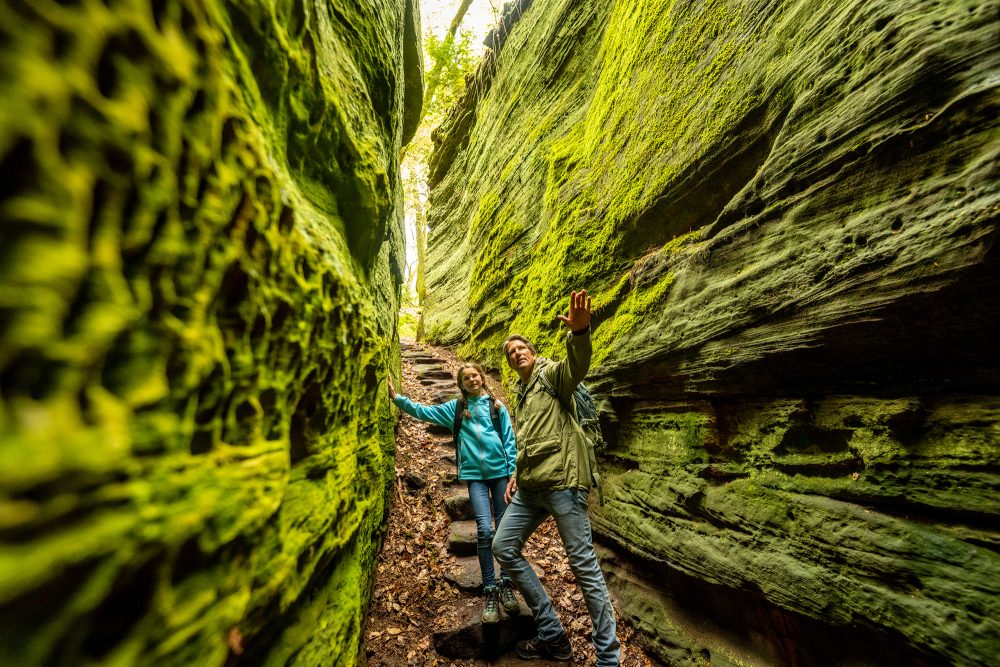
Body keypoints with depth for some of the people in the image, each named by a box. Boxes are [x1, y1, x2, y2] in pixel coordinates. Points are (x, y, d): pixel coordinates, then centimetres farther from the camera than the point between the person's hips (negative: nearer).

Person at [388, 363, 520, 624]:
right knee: (484, 530, -9)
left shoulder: (496, 406, 7)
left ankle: (506, 585, 21)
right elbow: (423, 411, 7)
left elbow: (509, 440, 5)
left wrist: (514, 473, -1)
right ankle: (490, 590, 5)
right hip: (475, 475, 0)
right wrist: (397, 398, -4)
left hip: (500, 470, 0)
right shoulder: (455, 408, 10)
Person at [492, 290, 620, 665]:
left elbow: (577, 365, -25)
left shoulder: (551, 374, -1)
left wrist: (579, 332, -46)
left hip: (562, 480, -9)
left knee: (583, 564, -3)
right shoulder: (520, 396, 22)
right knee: (504, 548, 8)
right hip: (530, 486, 9)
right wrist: (516, 474, 16)